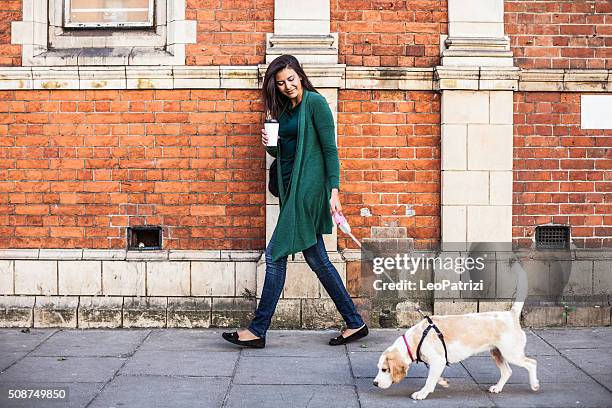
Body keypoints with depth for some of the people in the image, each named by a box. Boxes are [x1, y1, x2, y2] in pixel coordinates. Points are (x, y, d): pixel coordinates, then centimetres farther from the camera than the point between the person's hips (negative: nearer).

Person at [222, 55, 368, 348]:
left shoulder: (315, 102, -7)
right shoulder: (285, 110, 17)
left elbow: (330, 148, -10)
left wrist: (334, 190, -15)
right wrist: (269, 144, 0)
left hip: (308, 187, -9)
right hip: (293, 188, 9)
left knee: (275, 254, -7)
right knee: (316, 259, 9)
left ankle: (257, 330, 0)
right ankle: (354, 323, 17)